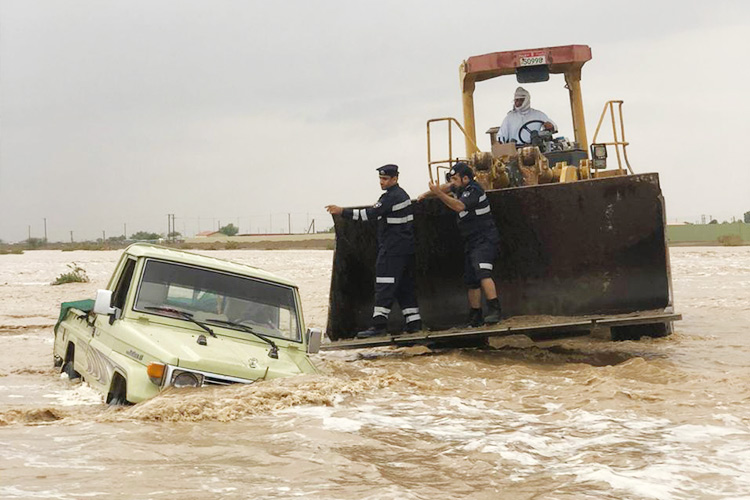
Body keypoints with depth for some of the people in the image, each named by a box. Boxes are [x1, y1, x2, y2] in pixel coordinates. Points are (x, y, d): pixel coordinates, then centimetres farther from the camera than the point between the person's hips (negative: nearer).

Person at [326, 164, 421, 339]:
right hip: (406, 249, 10)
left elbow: (370, 214, -21)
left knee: (384, 285, -10)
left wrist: (342, 211, -21)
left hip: (392, 250, -10)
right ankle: (414, 322, 12)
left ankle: (379, 324, -14)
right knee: (405, 285, 12)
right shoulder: (402, 194, 16)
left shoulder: (391, 197, -15)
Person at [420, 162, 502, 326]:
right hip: (471, 243, 10)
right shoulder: (461, 187, 11)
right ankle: (475, 318, 12)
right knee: (471, 281, 8)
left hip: (484, 240, -10)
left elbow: (459, 206, -30)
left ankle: (494, 310, -35)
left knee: (482, 273, -27)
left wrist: (438, 194, -34)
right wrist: (427, 194, 29)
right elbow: (447, 187, 32)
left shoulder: (473, 190, -16)